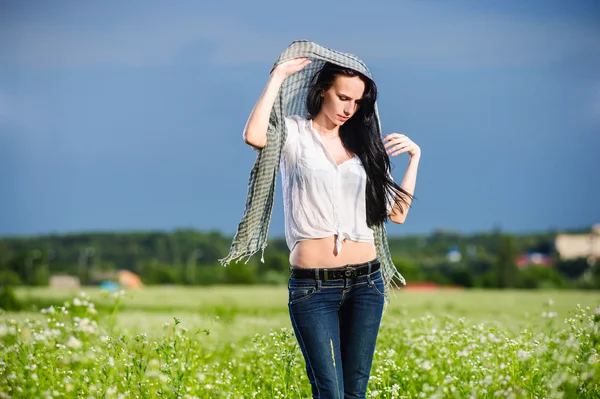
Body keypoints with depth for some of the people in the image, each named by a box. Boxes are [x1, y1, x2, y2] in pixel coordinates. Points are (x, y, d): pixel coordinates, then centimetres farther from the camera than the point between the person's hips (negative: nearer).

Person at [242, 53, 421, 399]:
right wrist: (278, 77, -14)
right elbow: (255, 137, -23)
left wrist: (414, 157, 7)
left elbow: (397, 213, 13)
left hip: (366, 282, 4)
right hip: (312, 286, -4)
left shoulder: (364, 144, 14)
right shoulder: (295, 133, 2)